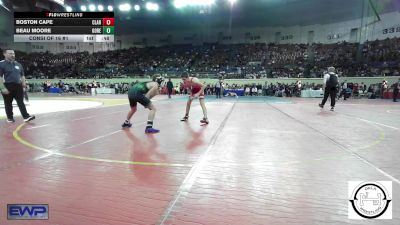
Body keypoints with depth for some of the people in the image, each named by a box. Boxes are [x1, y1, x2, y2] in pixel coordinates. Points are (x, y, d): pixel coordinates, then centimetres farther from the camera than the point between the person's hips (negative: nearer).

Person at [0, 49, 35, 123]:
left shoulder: (18, 64, 11)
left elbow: (22, 75, 20)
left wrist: (24, 82, 4)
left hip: (18, 86, 4)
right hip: (7, 86, -4)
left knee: (21, 102, 1)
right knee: (8, 103, 7)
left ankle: (26, 116, -3)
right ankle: (10, 117, 19)